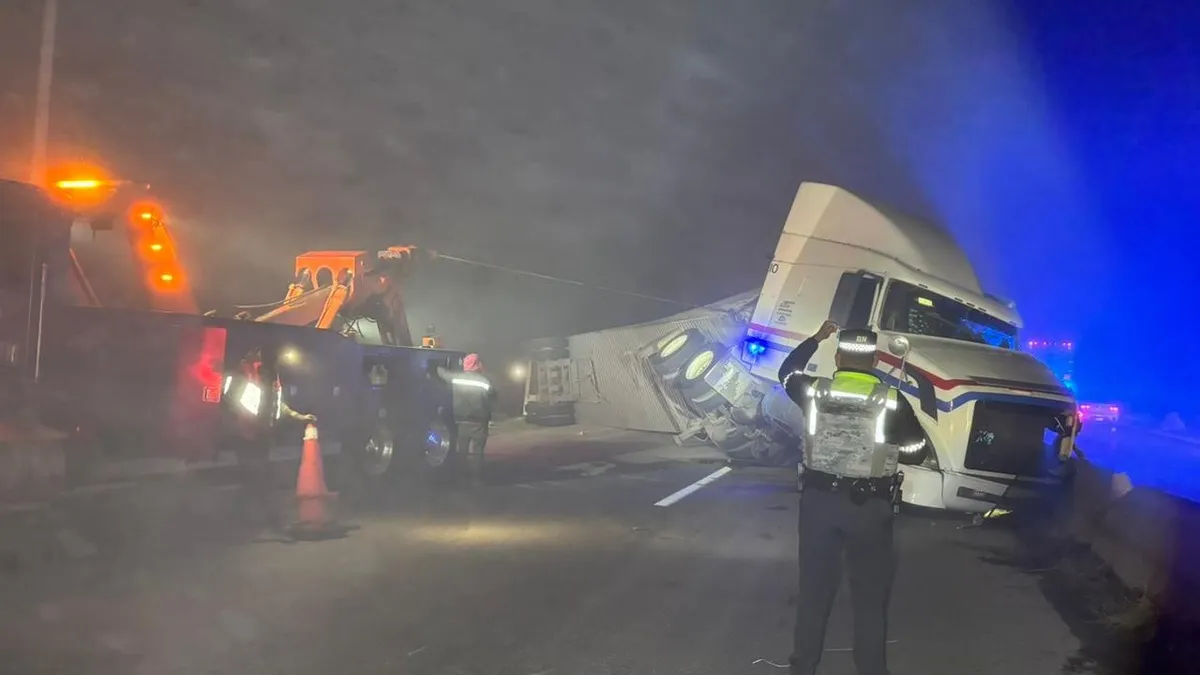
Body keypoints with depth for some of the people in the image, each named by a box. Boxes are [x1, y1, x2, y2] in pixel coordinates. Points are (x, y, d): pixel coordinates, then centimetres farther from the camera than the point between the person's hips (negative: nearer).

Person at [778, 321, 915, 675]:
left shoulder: (814, 391, -5)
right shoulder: (890, 399, -9)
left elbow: (787, 372, 17)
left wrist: (815, 339, 25)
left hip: (819, 498, 2)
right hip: (869, 505, -2)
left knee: (815, 587, 14)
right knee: (870, 594, 10)